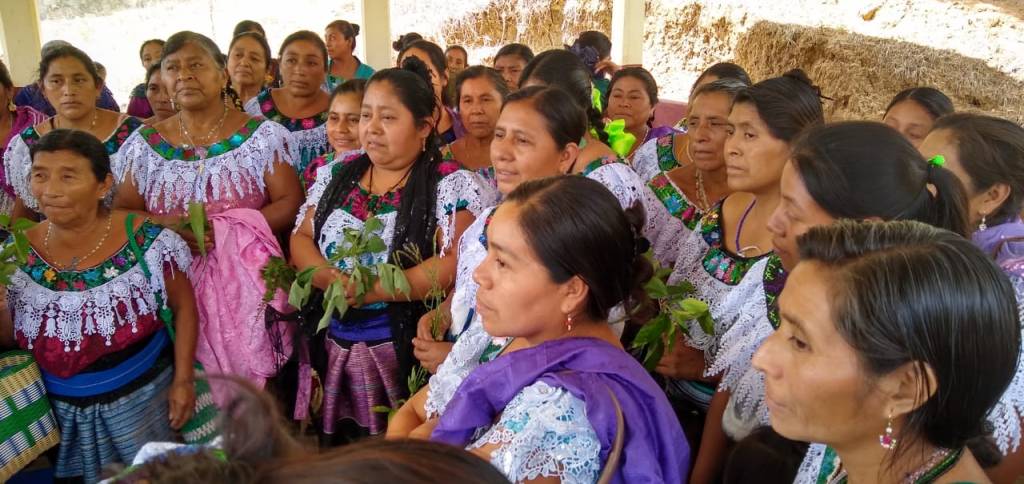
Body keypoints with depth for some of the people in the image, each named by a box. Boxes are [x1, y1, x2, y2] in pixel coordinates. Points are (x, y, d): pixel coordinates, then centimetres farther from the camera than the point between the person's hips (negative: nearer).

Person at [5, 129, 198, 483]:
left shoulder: (146, 242, -18)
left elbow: (183, 307, -6)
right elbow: (10, 337, 1)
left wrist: (183, 379, -8)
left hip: (142, 397, -3)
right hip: (64, 409, 3)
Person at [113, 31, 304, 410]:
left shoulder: (262, 135, 1)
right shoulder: (144, 144, 9)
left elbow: (290, 204, -4)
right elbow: (121, 214, 7)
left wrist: (225, 226, -16)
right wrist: (168, 227, -14)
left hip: (246, 284, -2)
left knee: (250, 378, -5)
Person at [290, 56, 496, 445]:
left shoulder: (450, 185, -8)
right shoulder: (338, 175, 11)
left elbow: (454, 263, -18)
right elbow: (301, 238, 10)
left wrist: (373, 289, -19)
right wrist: (330, 279, -12)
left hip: (403, 347, -5)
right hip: (331, 342, 5)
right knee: (334, 452, 13)